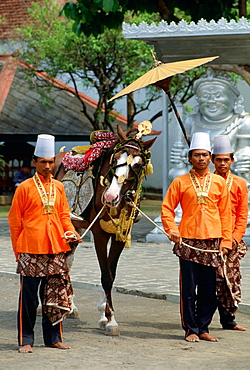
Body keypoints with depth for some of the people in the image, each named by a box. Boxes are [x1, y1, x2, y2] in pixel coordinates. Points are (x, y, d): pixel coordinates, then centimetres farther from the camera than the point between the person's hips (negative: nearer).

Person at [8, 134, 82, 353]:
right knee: (29, 296, -1)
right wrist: (17, 251, -1)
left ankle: (54, 337, 19)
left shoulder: (59, 187, 11)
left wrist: (70, 231, -2)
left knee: (55, 295, 9)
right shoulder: (24, 188, -2)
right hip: (31, 250, -4)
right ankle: (26, 340, 5)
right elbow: (15, 221, 0)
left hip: (56, 250, 4)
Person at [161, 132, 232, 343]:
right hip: (188, 241, -2)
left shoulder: (219, 183, 9)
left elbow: (225, 213, 10)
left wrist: (226, 240, 3)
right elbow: (167, 208, 4)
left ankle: (203, 328, 15)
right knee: (189, 289, -1)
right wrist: (172, 230, -12)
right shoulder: (180, 182, 4)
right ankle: (191, 329, 8)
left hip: (212, 242, 2)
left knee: (209, 290, 4)